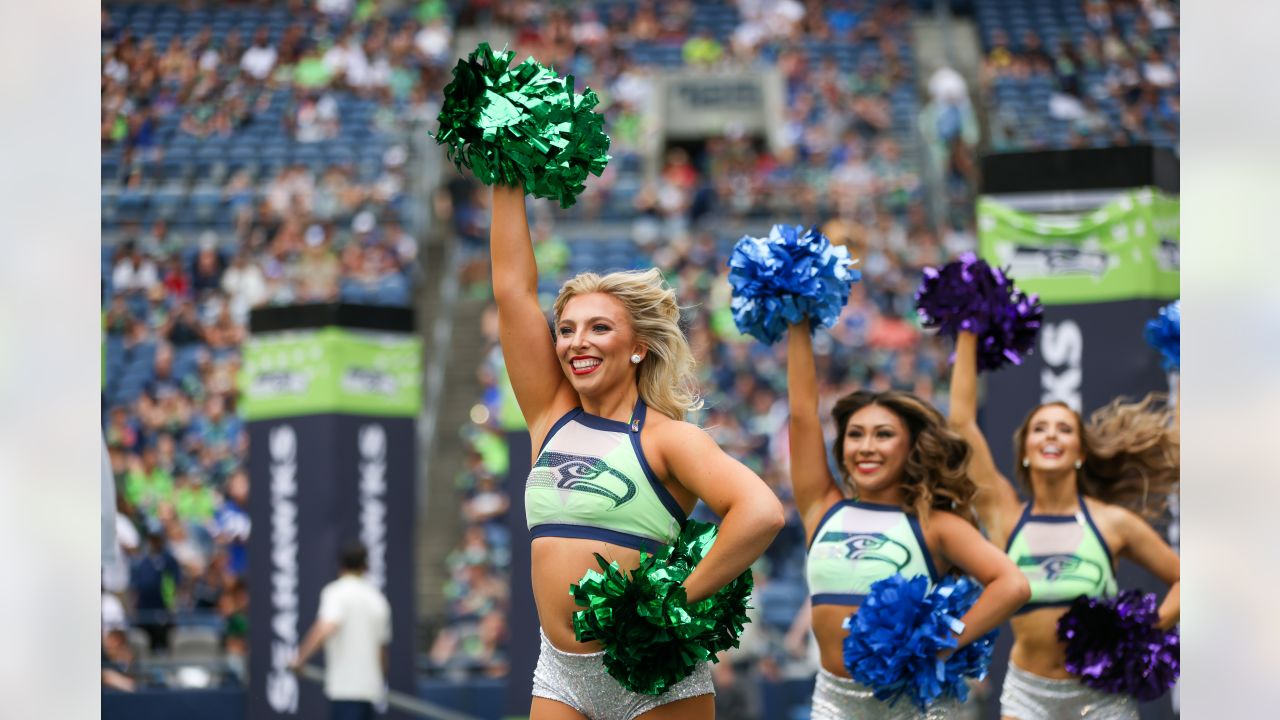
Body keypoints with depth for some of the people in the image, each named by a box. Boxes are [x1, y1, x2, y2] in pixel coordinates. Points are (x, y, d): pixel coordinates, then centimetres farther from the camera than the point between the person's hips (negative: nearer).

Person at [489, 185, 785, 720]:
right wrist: (507, 186, 9)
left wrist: (679, 599, -19)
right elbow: (512, 288, 8)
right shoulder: (551, 417, 10)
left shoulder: (666, 437, -5)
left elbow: (761, 512, -22)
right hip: (560, 675, 5)